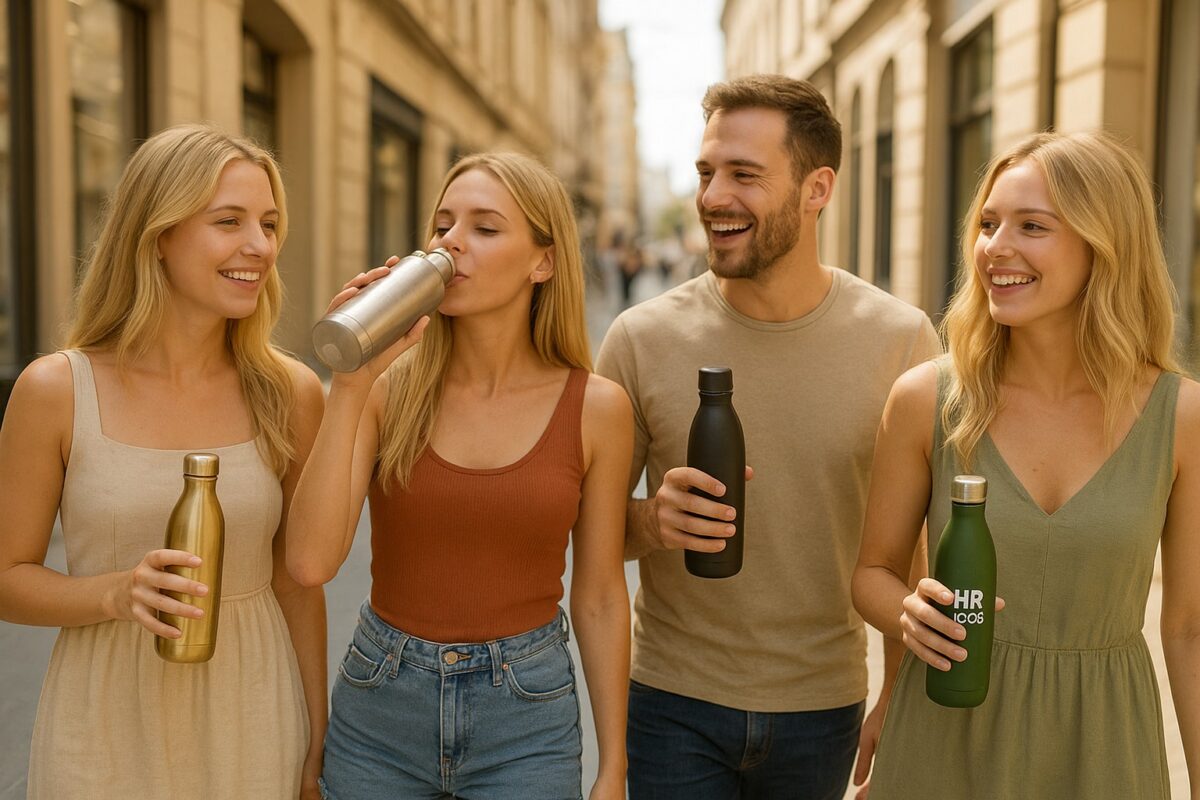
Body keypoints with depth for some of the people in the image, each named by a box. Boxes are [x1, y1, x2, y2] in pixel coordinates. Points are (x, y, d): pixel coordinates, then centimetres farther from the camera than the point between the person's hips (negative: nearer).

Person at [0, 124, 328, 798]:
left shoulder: (291, 394, -5)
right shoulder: (55, 390, -10)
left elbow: (297, 581, 2)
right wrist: (117, 594, -21)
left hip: (252, 724, 2)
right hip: (108, 731, -1)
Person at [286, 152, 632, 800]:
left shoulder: (596, 408, -7)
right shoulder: (387, 389, -7)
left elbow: (599, 598, 0)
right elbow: (310, 562, -17)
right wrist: (350, 385, -21)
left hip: (526, 725, 0)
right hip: (378, 712, 1)